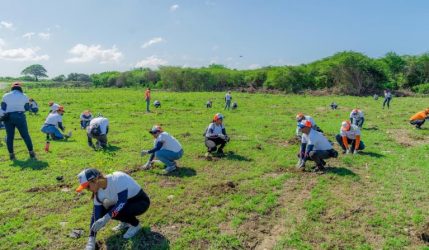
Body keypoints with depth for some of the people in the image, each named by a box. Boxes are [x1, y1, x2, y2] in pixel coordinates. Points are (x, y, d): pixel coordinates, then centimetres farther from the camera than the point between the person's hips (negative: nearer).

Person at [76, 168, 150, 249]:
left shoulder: (118, 178, -32)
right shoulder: (99, 193, -10)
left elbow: (122, 202, -37)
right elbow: (95, 215, -9)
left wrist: (105, 219, -43)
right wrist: (91, 241, -13)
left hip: (141, 202, -7)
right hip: (127, 204, 7)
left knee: (117, 211, -30)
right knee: (102, 210, -11)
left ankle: (135, 224, -2)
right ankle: (126, 222, 10)